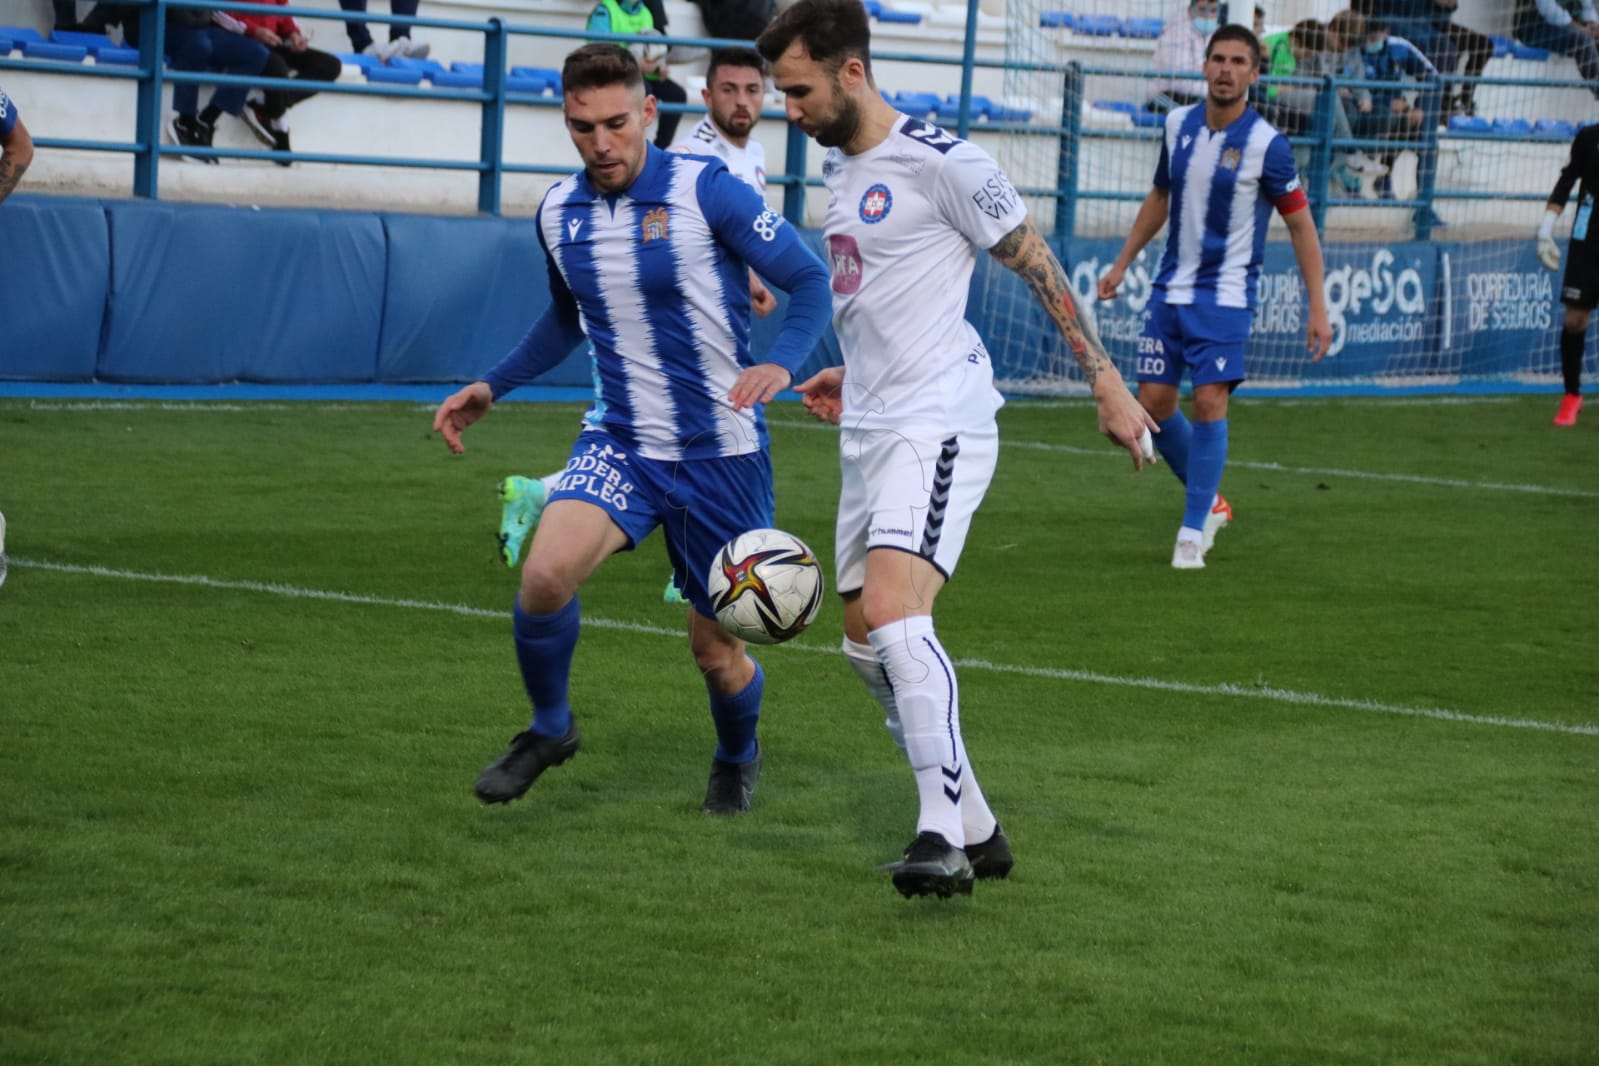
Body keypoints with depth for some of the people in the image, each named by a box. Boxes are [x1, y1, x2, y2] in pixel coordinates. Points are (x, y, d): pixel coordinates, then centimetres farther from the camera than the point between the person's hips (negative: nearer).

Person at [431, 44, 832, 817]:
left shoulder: (706, 192, -14)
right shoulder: (558, 214, 2)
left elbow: (810, 281, -9)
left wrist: (781, 362, -28)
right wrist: (492, 386, 12)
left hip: (720, 454, -3)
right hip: (619, 442, 3)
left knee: (715, 649, 6)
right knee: (546, 572, -25)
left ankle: (737, 757, 41)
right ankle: (549, 727, 2)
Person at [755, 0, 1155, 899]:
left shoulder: (938, 161, -12)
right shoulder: (840, 167, 15)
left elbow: (1037, 265, -9)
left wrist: (1106, 381, -10)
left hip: (938, 425, -10)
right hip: (870, 432, 10)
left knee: (894, 614, -25)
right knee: (866, 643, 10)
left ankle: (942, 837, -25)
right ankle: (976, 832, 18)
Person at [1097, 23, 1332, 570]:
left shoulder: (1266, 145, -12)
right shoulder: (1178, 125, 3)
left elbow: (1299, 223, -6)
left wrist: (1318, 309, -10)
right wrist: (1121, 265, 19)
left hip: (1224, 296, -5)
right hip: (1171, 289, 5)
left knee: (1209, 403, -14)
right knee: (1154, 402, 3)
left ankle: (1193, 531, -3)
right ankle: (1209, 499, 26)